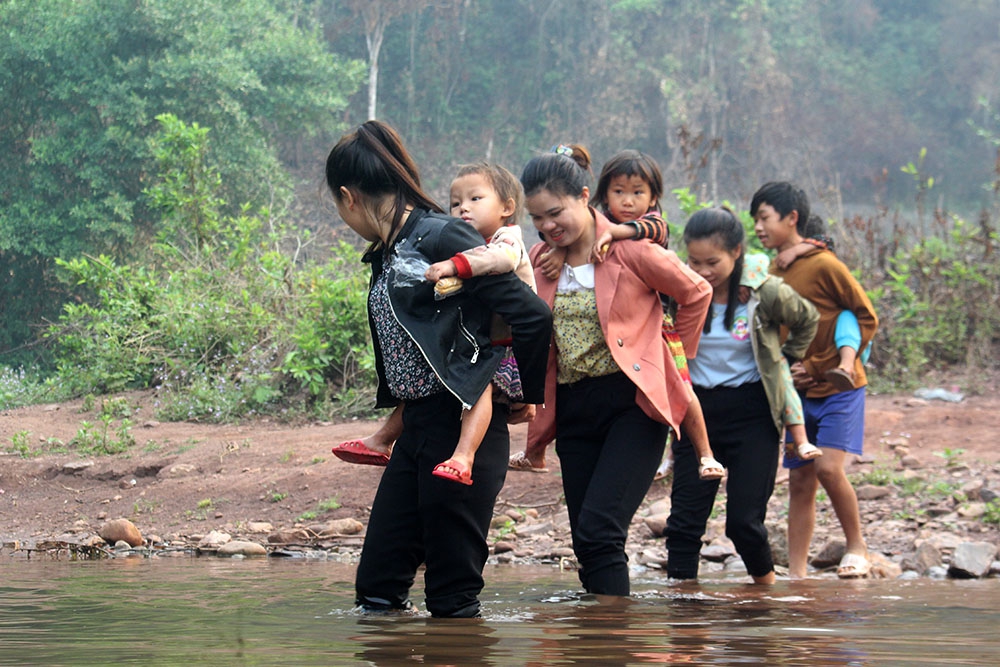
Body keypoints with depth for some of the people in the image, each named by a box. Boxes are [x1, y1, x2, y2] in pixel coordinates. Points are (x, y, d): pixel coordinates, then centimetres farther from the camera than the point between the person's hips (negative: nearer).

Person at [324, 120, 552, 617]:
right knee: (379, 583, 7)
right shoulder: (385, 255, 14)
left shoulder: (440, 237, -14)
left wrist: (525, 396, -6)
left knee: (453, 596, -3)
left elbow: (532, 315, -18)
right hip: (417, 424, 9)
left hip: (463, 423, -9)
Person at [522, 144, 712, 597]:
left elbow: (696, 293, 4)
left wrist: (675, 355, 11)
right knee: (586, 543, 4)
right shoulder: (538, 262, 8)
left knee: (598, 530, -19)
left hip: (633, 404, -6)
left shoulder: (629, 249, -7)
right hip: (573, 410, 6)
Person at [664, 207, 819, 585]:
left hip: (751, 412, -2)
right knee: (685, 517, -2)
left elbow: (807, 320, 9)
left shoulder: (765, 292, -12)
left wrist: (785, 362, 10)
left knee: (743, 519, -4)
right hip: (697, 408, 2)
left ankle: (768, 589, 19)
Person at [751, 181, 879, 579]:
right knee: (800, 480, 3)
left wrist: (820, 366, -13)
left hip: (838, 386, -6)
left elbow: (866, 319, -10)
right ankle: (796, 573, 5)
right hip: (800, 393, 6)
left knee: (828, 467, -19)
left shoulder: (823, 266, -11)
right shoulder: (771, 276, 9)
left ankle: (857, 546, 1)